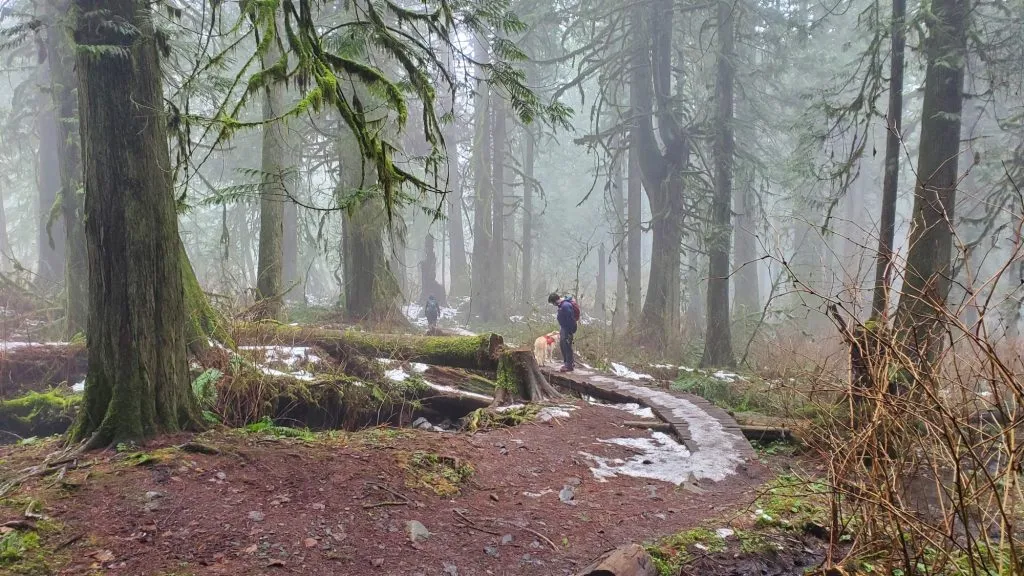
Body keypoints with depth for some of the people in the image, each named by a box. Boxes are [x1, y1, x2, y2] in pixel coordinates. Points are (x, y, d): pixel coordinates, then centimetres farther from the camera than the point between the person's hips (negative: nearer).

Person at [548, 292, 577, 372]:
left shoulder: (566, 306, -25)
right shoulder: (561, 305, 7)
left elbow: (570, 320, -25)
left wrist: (570, 332, -23)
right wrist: (560, 331, 18)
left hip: (568, 329, -10)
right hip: (563, 328, 10)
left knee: (567, 346, -3)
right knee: (562, 345, 17)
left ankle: (569, 366, 4)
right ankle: (566, 362, 29)